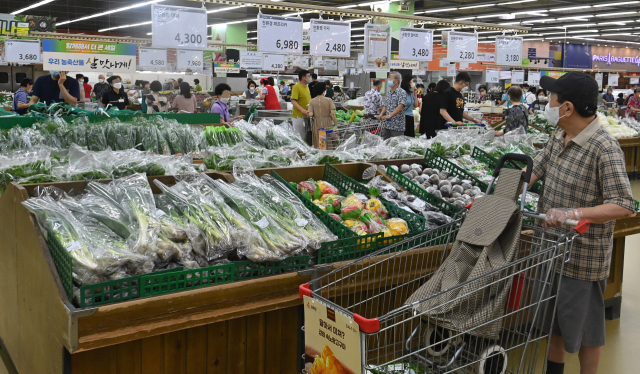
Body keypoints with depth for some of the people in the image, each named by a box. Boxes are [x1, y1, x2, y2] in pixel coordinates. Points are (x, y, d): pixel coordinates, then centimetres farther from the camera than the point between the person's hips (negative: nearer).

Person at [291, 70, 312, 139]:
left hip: (306, 116, 8)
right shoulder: (296, 87, -11)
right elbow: (293, 101, -19)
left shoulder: (307, 87, 16)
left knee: (306, 137, 11)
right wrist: (302, 110, -30)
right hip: (299, 116, -8)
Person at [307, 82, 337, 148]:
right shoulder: (328, 100, -5)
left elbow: (310, 114, -9)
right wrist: (336, 124, -3)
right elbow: (332, 113, -10)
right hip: (327, 123, -1)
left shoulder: (312, 101, 0)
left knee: (317, 145, 7)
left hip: (317, 124, 2)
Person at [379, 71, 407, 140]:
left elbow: (400, 107, -19)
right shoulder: (388, 92, 16)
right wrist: (381, 115, -1)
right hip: (386, 125, 7)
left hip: (397, 126, -7)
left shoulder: (402, 92, -7)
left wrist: (389, 115, -29)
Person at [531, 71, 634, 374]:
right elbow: (534, 172, 6)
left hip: (583, 257, -8)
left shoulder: (605, 149, -22)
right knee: (554, 318, 23)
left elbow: (624, 206, -25)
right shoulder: (558, 137, 2)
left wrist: (574, 213, -37)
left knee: (584, 327, 10)